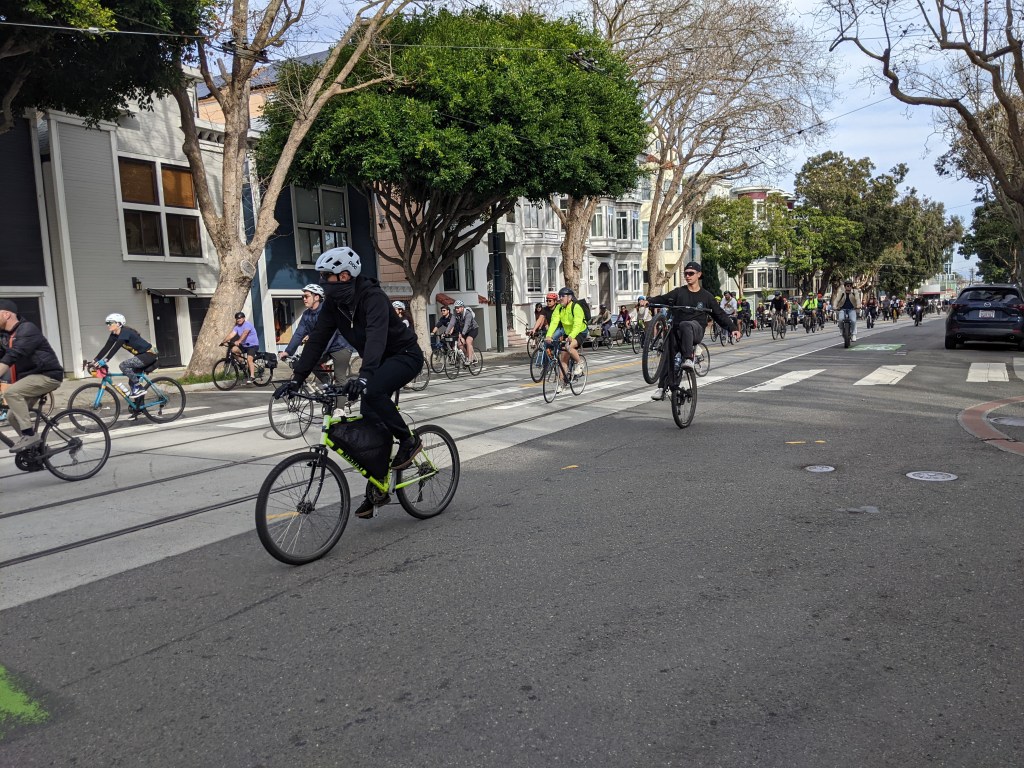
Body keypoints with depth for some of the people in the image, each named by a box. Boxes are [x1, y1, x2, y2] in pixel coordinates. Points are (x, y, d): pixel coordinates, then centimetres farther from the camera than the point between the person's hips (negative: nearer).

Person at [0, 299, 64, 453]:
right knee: (13, 415, 4)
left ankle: (30, 435, -22)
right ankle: (38, 447, 15)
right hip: (31, 377, 10)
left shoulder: (27, 329, -16)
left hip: (48, 375, -9)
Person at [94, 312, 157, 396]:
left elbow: (116, 348, -33)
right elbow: (106, 348, 1)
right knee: (132, 382, 7)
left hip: (149, 354, -9)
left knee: (123, 365, -22)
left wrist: (104, 360, -40)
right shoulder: (114, 335, 3)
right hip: (141, 355, 9)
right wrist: (95, 360, -9)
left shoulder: (125, 332, -22)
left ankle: (139, 388, -12)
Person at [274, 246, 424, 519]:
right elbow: (317, 340, -5)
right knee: (369, 419, 0)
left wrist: (363, 376, -55)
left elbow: (376, 336, -42)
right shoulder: (333, 303, -4)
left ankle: (409, 440, -12)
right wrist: (296, 378, -13)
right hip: (380, 361, 8)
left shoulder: (372, 296, -27)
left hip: (405, 355, -8)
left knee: (373, 391, -33)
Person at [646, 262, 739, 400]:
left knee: (685, 325, -37)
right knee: (668, 357, -14)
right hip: (677, 331, 2)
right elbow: (662, 299, -1)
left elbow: (719, 314, 13)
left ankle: (688, 358, -42)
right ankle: (662, 388, -9)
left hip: (696, 330, -2)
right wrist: (648, 301, -20)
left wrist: (733, 328, 4)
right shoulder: (679, 292, 11)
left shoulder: (706, 296, 12)